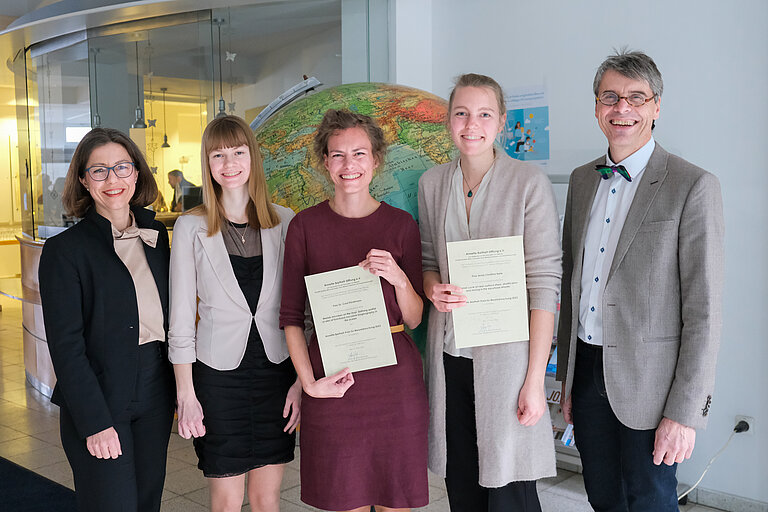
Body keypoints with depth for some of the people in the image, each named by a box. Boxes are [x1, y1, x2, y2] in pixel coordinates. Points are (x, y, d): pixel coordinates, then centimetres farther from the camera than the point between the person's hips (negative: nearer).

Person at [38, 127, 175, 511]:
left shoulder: (155, 236, 7)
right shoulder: (64, 249, -9)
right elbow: (66, 346, -12)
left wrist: (177, 391, 8)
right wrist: (95, 423, -16)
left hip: (155, 394, 5)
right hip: (98, 401, -5)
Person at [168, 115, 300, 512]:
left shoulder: (285, 222, 2)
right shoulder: (190, 227, -2)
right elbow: (180, 319, -1)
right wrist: (186, 394, -4)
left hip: (276, 369, 2)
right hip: (218, 371, -1)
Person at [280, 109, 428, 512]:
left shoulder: (401, 224, 1)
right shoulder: (306, 225, -1)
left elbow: (414, 318, 2)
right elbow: (290, 316, 2)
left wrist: (399, 279, -17)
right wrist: (309, 382, -8)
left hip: (394, 377, 1)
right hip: (331, 381, 0)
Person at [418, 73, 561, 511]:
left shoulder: (530, 184, -8)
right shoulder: (432, 183, 7)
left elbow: (544, 283, -10)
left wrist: (536, 379, -13)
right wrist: (433, 287, -7)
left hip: (505, 355, -4)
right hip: (449, 355, 4)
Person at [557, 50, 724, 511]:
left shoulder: (693, 186, -11)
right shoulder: (582, 180, 8)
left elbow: (703, 311, -13)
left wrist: (686, 412, -15)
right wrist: (566, 377, 13)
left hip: (647, 382, -5)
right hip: (587, 371, 6)